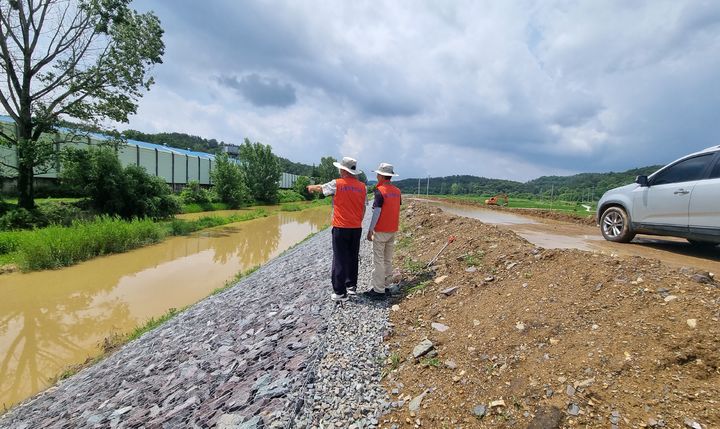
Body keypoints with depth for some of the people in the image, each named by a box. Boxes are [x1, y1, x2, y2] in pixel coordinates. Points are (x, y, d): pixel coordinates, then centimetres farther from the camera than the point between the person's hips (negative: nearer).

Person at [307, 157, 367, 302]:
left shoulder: (337, 184, -8)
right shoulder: (362, 186, 3)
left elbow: (320, 188, 10)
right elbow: (363, 208, 8)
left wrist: (311, 187, 31)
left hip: (341, 228, -5)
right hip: (356, 228, 5)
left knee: (340, 259, 0)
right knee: (353, 258, 15)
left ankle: (340, 292, 5)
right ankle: (352, 286, 26)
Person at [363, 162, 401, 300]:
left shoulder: (380, 191, -14)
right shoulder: (397, 191, 6)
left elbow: (377, 212, -17)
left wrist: (370, 231, -13)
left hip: (380, 231, -7)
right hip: (393, 230, 7)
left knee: (378, 261, -2)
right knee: (388, 260, 14)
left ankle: (378, 291, 1)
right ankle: (384, 286, 21)